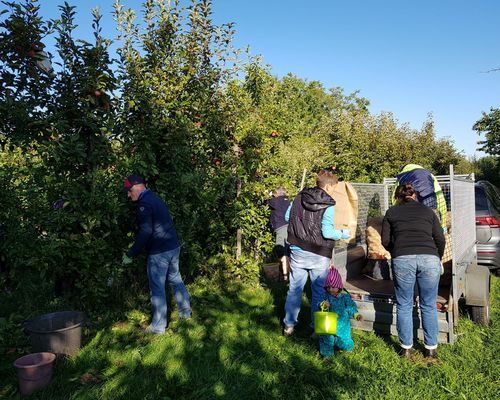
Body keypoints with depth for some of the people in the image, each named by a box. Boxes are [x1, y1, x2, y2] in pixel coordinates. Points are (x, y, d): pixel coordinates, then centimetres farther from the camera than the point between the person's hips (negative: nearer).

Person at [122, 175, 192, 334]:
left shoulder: (143, 203, -14)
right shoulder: (155, 198, 15)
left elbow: (145, 232, -23)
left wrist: (130, 254, -18)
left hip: (159, 252, -9)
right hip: (174, 247, 9)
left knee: (157, 289, 2)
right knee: (175, 279, 23)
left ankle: (158, 326, 12)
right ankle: (186, 311, 35)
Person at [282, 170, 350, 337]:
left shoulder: (299, 197, 1)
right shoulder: (328, 205, -13)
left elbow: (287, 217, 9)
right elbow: (327, 232, -17)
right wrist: (343, 234, 0)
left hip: (297, 252, 4)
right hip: (319, 256, -4)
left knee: (294, 288, 14)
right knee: (319, 292, 11)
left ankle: (289, 325, 22)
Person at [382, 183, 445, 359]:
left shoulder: (391, 212, 17)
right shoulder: (428, 211, 21)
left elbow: (385, 241, 12)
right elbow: (440, 239, 15)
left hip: (403, 260, -1)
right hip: (429, 258, 1)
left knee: (404, 306, 12)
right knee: (429, 306, 14)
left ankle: (406, 347, 20)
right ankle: (431, 348, 23)